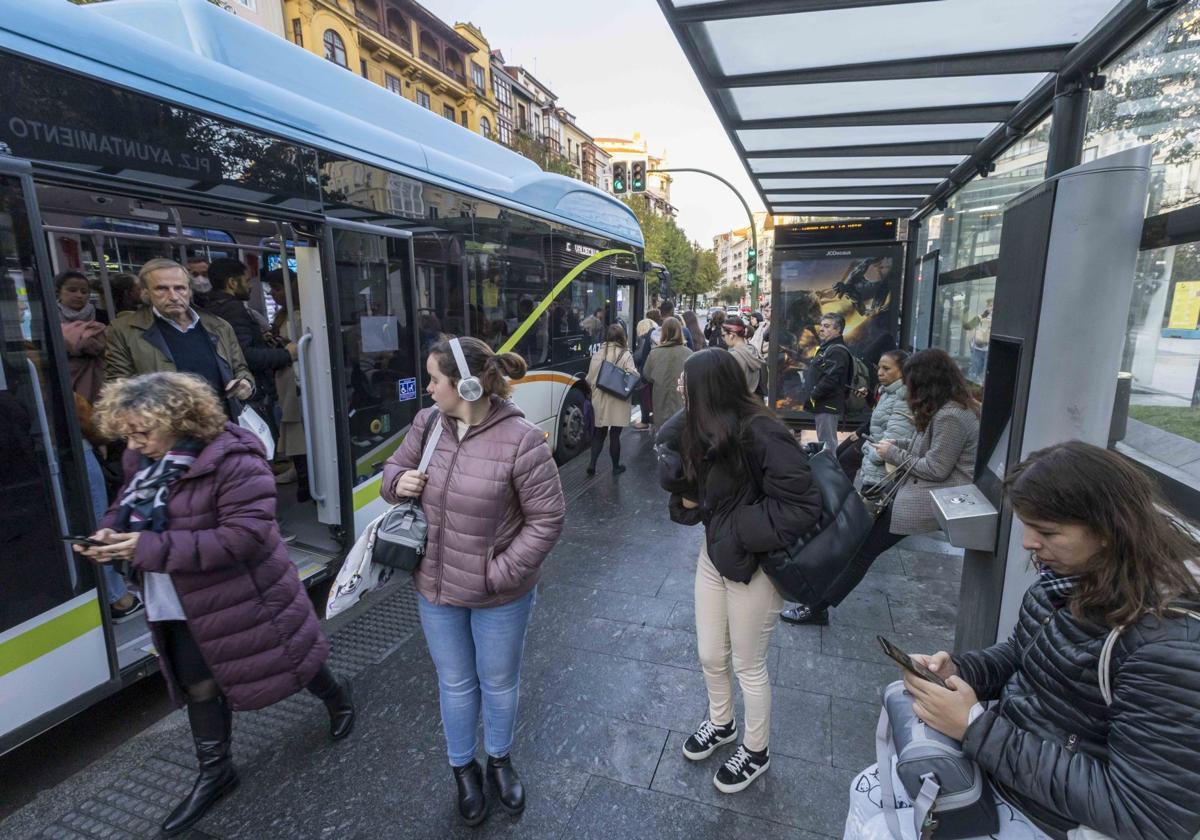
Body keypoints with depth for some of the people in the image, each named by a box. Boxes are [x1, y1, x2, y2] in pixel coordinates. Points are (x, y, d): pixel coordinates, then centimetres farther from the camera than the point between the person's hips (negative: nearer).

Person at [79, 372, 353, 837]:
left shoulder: (233, 460, -29)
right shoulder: (142, 458, -3)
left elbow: (244, 536, -33)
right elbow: (127, 504, 15)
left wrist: (150, 548, -32)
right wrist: (110, 532, -10)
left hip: (239, 597, -7)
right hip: (180, 607, 7)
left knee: (283, 665, 15)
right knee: (200, 687, 20)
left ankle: (338, 699, 46)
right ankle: (214, 772, 43)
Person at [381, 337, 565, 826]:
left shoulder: (521, 440, -24)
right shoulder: (427, 423, -7)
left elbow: (547, 519, -18)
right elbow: (395, 467, 10)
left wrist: (500, 573, -19)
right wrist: (397, 482, -15)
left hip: (499, 596, -4)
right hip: (434, 587, 4)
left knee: (499, 684, 21)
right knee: (455, 684, 24)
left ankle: (500, 760, 51)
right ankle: (463, 770, 50)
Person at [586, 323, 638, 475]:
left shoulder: (598, 353, -3)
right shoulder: (625, 355, -11)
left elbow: (590, 378, 0)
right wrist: (635, 372, 6)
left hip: (600, 400, 3)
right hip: (618, 401, -3)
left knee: (599, 433, 16)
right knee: (615, 434, 8)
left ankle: (592, 463, 7)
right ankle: (616, 467, 20)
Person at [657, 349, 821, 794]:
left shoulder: (761, 435, -27)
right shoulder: (705, 428, -5)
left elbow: (801, 506, -28)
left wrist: (737, 532, -23)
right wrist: (687, 497, -15)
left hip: (753, 565, -7)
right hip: (715, 554, 7)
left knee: (748, 665, 14)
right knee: (710, 657, 21)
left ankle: (756, 752, 41)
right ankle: (720, 723, 51)